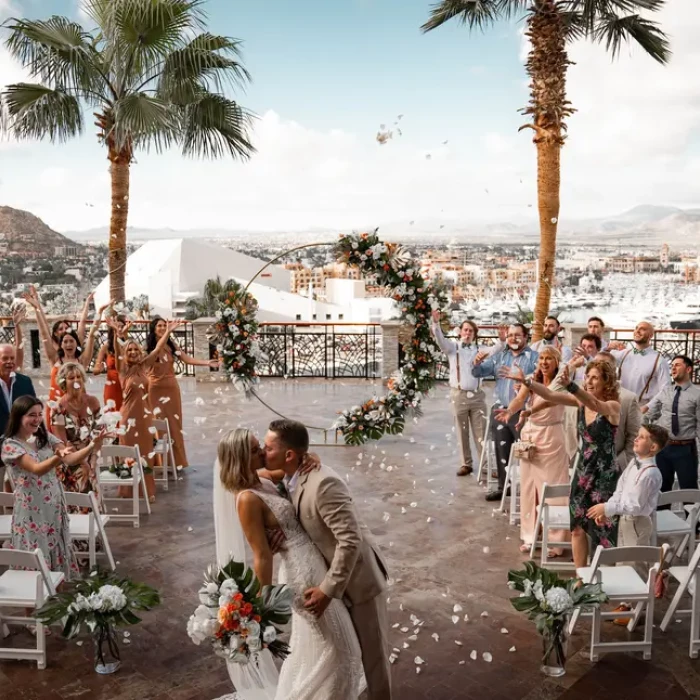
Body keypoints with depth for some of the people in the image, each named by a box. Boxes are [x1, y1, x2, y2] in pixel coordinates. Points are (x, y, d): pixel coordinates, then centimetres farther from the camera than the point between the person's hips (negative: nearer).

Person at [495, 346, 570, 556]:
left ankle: (556, 540, 6)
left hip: (552, 436, -4)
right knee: (528, 486, 9)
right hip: (530, 434, 5)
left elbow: (550, 399, -30)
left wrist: (529, 411, -48)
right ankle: (530, 535, 20)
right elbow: (519, 399, -15)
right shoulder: (532, 379, 3)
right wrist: (509, 411, -38)